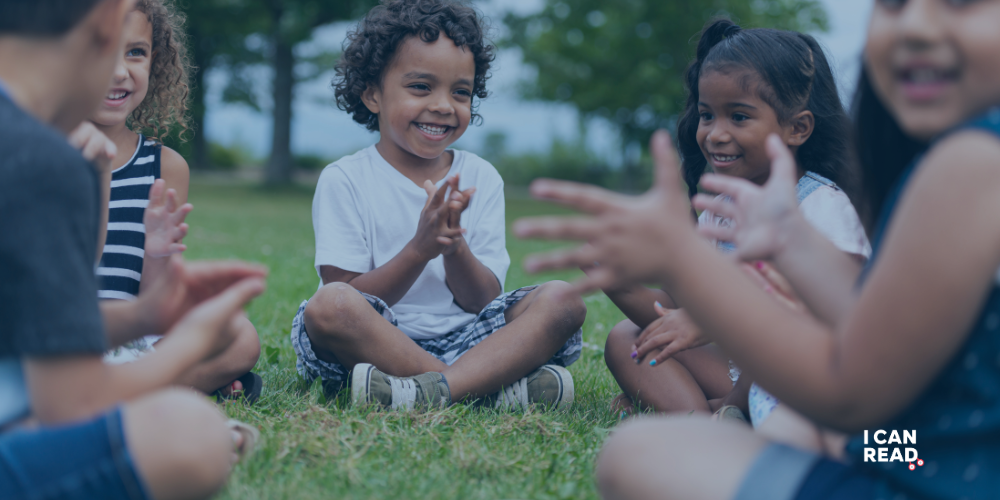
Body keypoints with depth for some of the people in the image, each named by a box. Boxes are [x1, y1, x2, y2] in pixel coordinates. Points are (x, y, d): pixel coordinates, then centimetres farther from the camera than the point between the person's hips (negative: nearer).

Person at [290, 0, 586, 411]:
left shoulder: (480, 179, 7)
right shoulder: (345, 180, -1)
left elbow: (482, 303, 2)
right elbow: (347, 300, -8)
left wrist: (454, 247, -19)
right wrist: (419, 250, -22)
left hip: (464, 339, 3)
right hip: (377, 343, -3)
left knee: (562, 299, -17)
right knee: (328, 306, -33)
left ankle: (433, 390, -37)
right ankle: (494, 387, -28)